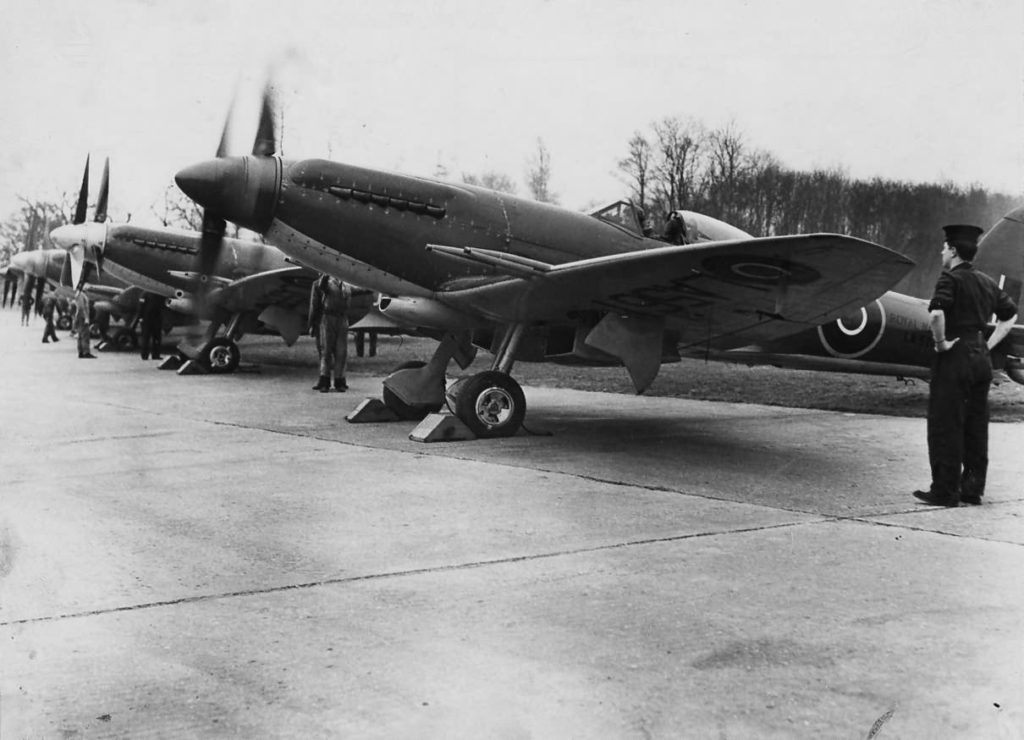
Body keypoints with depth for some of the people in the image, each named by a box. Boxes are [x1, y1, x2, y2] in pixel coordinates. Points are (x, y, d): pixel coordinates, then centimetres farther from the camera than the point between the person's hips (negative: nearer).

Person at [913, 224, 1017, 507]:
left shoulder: (950, 278, -12)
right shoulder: (986, 282, 12)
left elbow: (936, 313, -29)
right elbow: (1010, 314, 21)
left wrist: (941, 342, -15)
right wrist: (989, 344, 15)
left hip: (955, 357, -8)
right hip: (981, 357, 8)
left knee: (945, 427, -2)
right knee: (976, 427, 12)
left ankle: (945, 492, 1)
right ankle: (973, 489, 18)